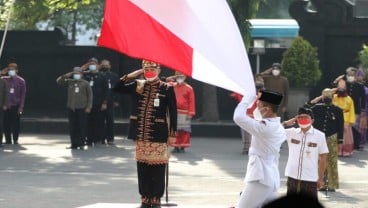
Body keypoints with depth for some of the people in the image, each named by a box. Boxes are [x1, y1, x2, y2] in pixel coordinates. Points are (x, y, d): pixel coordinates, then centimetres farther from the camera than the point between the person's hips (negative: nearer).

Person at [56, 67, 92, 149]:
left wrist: (88, 107, -3)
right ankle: (74, 144, 9)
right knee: (72, 127, 4)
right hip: (71, 108, 3)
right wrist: (66, 76, -3)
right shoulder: (69, 82, 10)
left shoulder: (85, 83, 2)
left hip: (81, 108, -3)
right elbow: (59, 81, 8)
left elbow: (90, 95, 3)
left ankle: (81, 143, 6)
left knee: (82, 126, -2)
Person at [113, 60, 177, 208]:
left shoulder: (167, 89, -4)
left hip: (158, 136, -4)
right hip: (141, 135, 4)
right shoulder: (138, 85, 7)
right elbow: (117, 89, 8)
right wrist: (129, 76, -3)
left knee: (157, 170, -2)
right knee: (142, 169, 7)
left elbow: (172, 113, -2)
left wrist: (172, 134, -4)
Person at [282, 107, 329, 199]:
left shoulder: (319, 136, -5)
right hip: (292, 177, 3)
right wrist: (286, 123, -7)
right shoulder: (291, 133, 1)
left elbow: (322, 158, 0)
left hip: (310, 179, -3)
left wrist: (320, 178, 1)